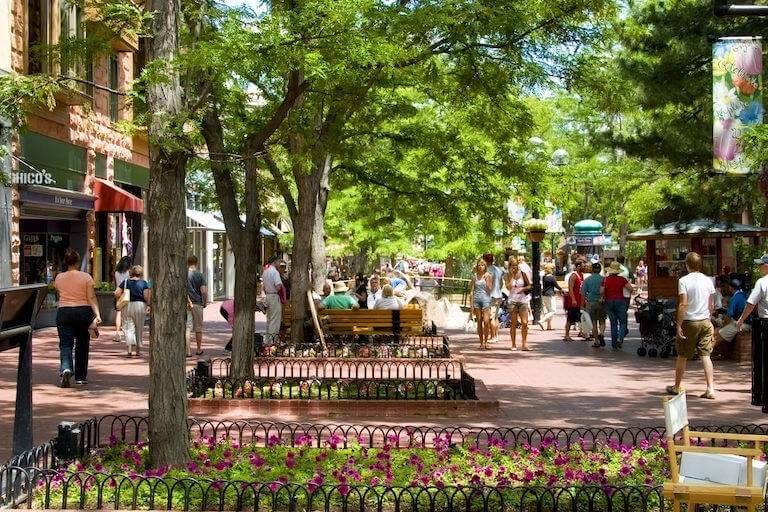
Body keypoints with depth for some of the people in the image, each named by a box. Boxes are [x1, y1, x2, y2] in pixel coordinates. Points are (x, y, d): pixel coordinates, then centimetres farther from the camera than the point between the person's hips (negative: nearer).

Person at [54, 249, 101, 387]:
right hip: (83, 312, 0)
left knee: (65, 344, -1)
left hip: (64, 312, 0)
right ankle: (81, 377, 19)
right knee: (82, 345, 12)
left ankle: (66, 368, -28)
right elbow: (91, 298, -10)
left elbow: (59, 293, 15)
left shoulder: (59, 278, 2)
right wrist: (97, 315, -12)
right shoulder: (86, 277, -4)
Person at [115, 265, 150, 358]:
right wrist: (148, 304, 3)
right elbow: (146, 296, -11)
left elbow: (116, 293, -4)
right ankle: (138, 350, 24)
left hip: (127, 306, 0)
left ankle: (130, 349, -19)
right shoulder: (143, 283, -3)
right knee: (139, 329, 14)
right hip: (140, 305, 0)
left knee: (129, 328, 0)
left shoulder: (125, 282, 1)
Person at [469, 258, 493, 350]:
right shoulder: (474, 277, 8)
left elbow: (489, 290, -1)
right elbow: (471, 291, 9)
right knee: (479, 322, 4)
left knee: (486, 321, -12)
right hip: (476, 300, 2)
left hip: (486, 299, -2)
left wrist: (487, 280, -10)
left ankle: (486, 341, -2)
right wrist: (471, 305, 4)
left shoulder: (488, 276, 4)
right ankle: (481, 342, 10)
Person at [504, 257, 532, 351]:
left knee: (524, 323, -7)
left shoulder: (522, 273, 5)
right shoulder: (507, 276, 1)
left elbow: (529, 286, 10)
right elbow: (509, 287, -15)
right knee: (513, 324, 1)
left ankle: (524, 344, -2)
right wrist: (512, 275, -12)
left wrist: (523, 288, -10)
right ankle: (514, 344, 9)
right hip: (512, 301, -1)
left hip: (523, 300, 1)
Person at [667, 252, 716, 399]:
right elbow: (711, 306, 8)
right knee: (705, 356, 3)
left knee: (682, 356, 10)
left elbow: (683, 305, -15)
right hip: (705, 322, 4)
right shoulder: (708, 281, 4)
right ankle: (710, 389, -6)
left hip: (689, 322, -4)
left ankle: (677, 387, 23)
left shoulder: (684, 280, -11)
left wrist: (679, 325, -12)